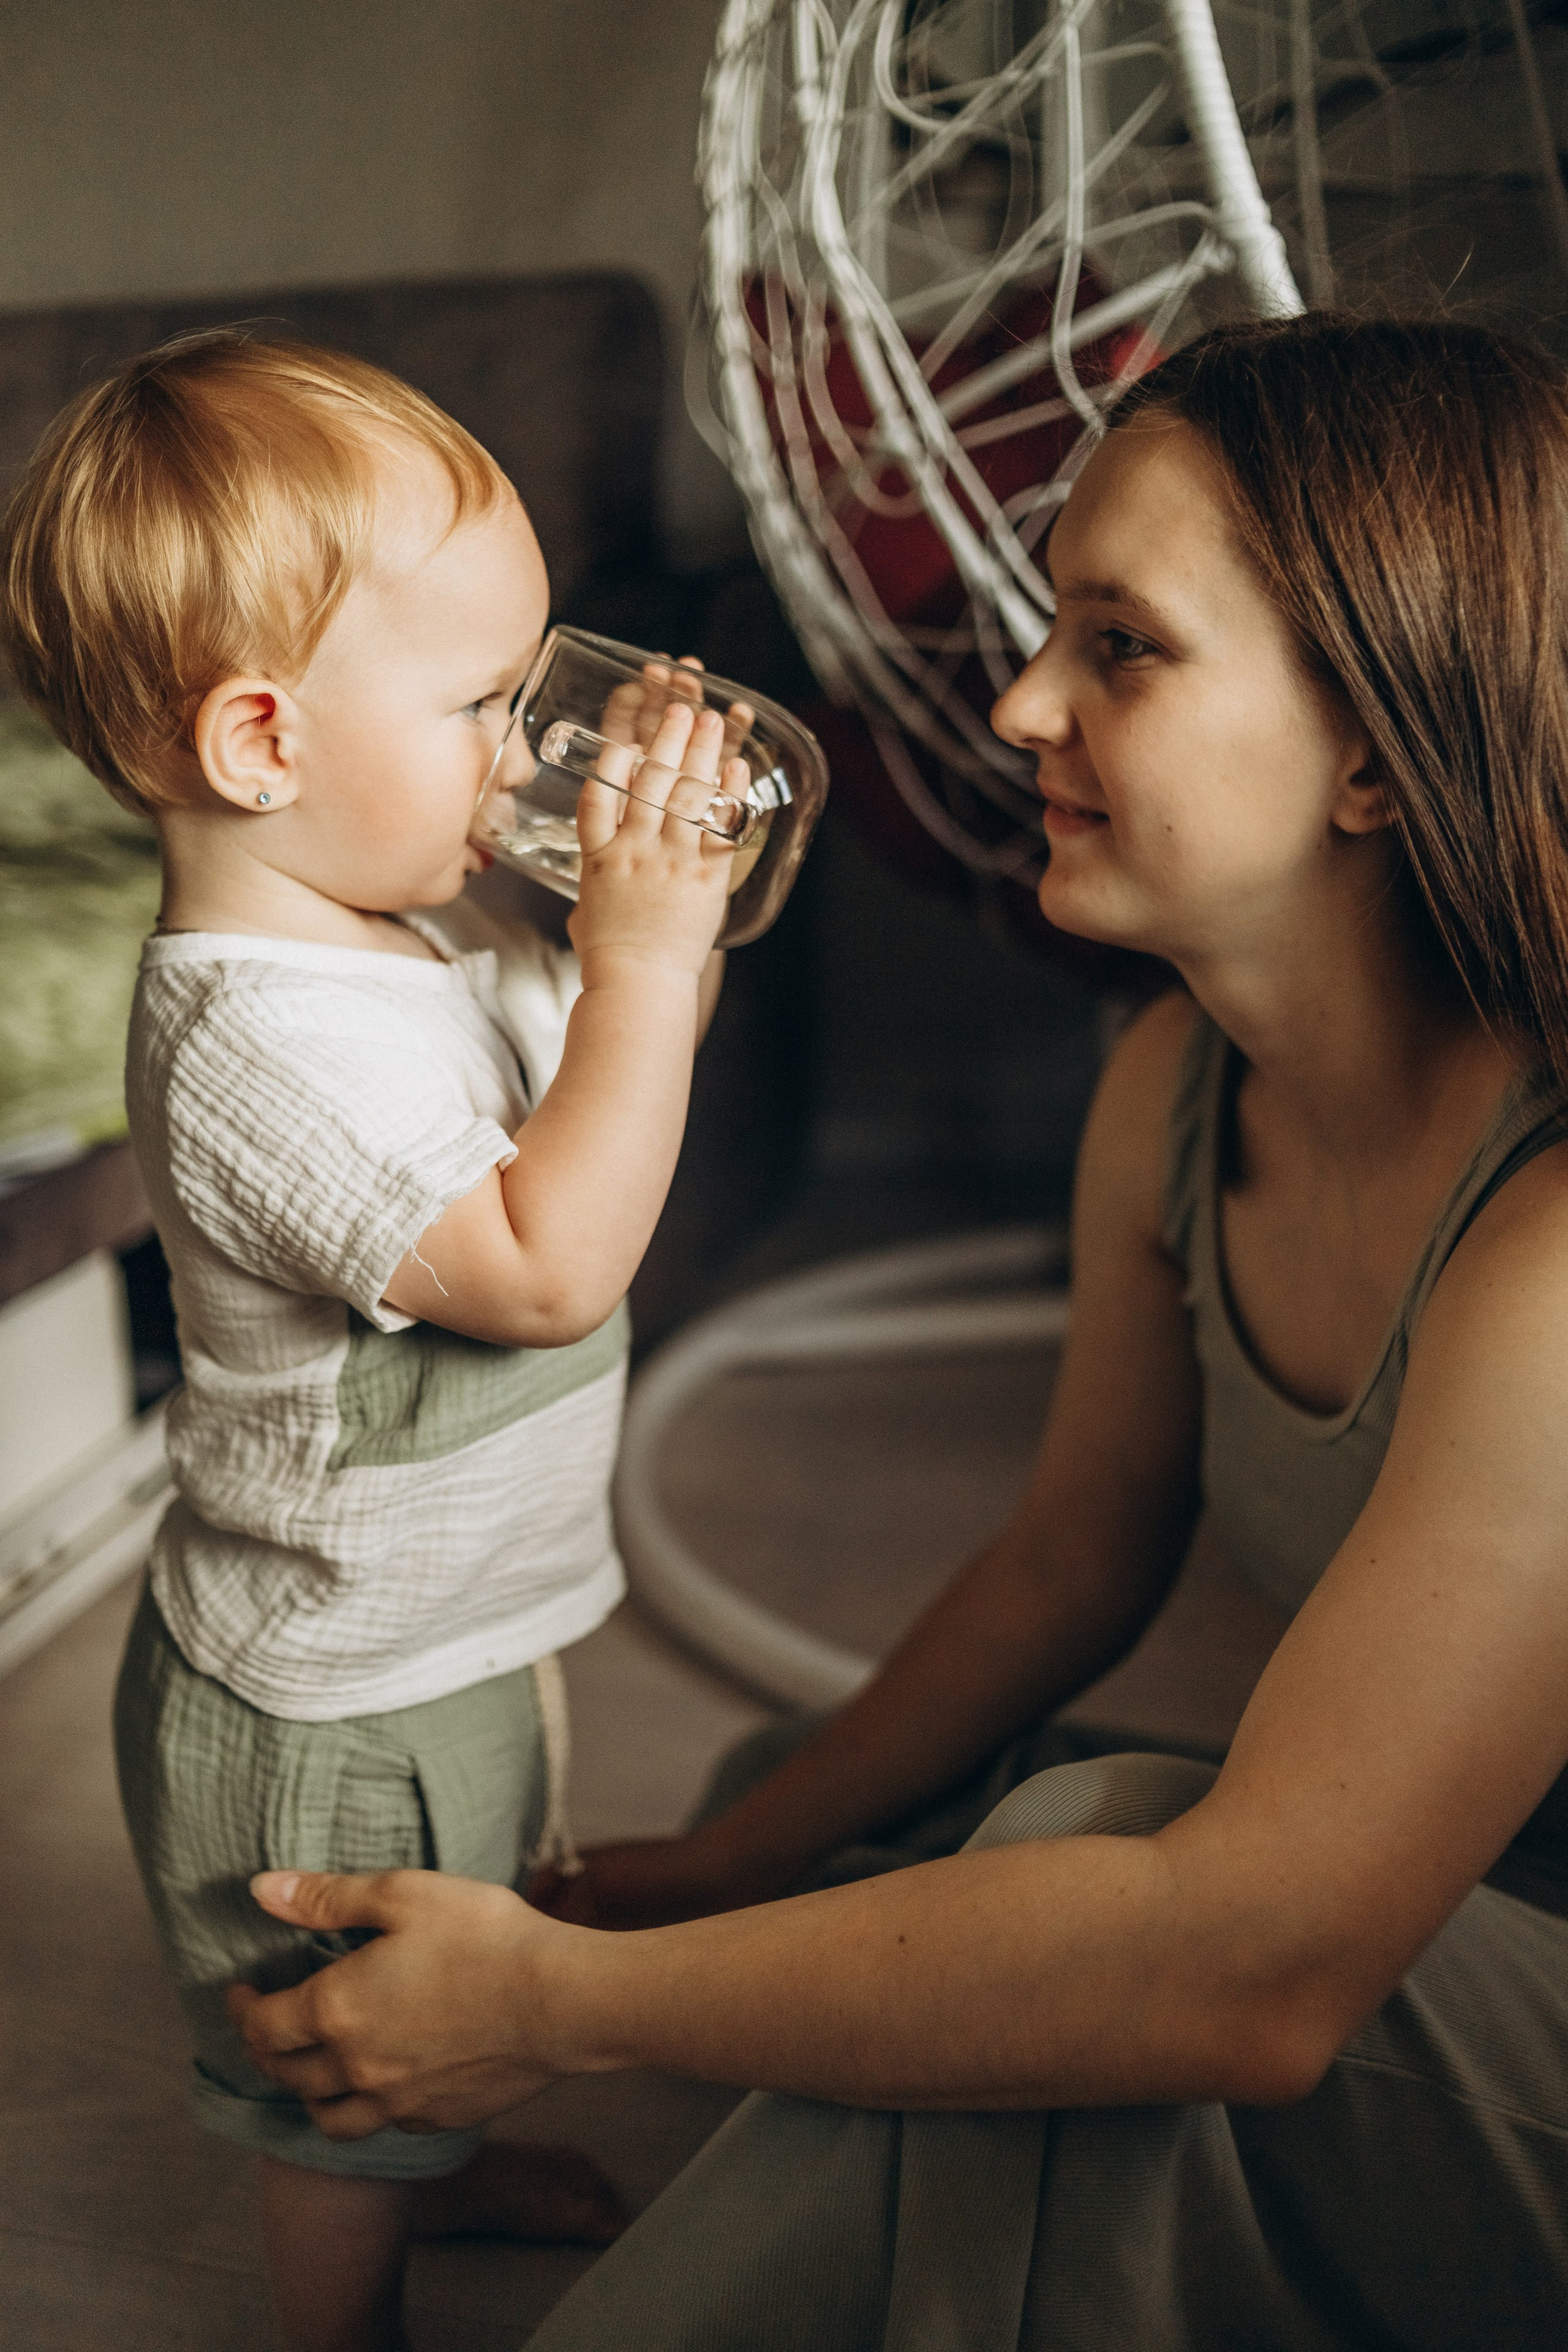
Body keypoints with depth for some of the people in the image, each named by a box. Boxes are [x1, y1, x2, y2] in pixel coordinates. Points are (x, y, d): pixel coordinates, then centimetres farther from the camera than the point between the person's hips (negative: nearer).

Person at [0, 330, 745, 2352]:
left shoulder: (391, 921, -3)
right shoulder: (267, 1041, -34)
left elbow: (579, 1078, 9)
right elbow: (550, 1266, -36)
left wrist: (660, 926, -8)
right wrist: (642, 952, -34)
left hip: (453, 1630, 10)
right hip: (334, 1714, -9)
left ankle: (447, 2162, 63)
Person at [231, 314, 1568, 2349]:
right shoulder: (1182, 1089, -8)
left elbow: (1255, 1972, -35)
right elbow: (1072, 1563, 5)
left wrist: (561, 1995, -27)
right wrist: (722, 1867, 8)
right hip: (1387, 1940, 6)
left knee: (1079, 1845, -26)